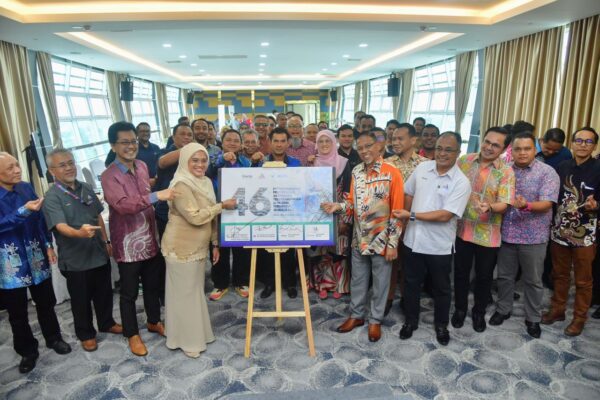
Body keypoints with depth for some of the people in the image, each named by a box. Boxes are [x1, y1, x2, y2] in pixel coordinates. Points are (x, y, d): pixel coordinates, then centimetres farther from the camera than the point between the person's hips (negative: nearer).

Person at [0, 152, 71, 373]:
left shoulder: (26, 187, 0)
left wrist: (48, 245, 1)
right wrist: (24, 211, -28)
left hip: (36, 257, 3)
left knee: (45, 301, 15)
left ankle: (54, 338, 35)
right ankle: (28, 351, 29)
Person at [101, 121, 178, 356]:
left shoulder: (142, 167, 6)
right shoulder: (109, 177, -17)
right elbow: (123, 205, -32)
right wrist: (156, 195, -40)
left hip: (150, 240, 6)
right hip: (128, 244, -6)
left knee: (153, 285, 21)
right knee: (129, 292, 11)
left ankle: (154, 321, 42)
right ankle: (132, 334, 30)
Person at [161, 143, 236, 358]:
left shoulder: (206, 182, 7)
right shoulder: (181, 185, -20)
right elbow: (195, 217, -27)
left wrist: (215, 243, 11)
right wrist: (222, 206, -20)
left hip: (199, 247, 8)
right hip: (182, 248, -8)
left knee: (196, 291, 19)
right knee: (184, 293, 5)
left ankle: (197, 333, 35)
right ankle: (186, 340, 21)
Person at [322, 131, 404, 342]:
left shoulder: (392, 173, -14)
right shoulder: (356, 172, 3)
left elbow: (397, 211, -13)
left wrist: (392, 243, -13)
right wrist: (338, 206, -13)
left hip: (382, 240, -5)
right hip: (360, 239, 5)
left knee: (380, 282, 11)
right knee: (357, 280, 17)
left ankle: (375, 320, 29)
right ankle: (356, 315, 36)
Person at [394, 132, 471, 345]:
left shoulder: (461, 182, -15)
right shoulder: (422, 168, -1)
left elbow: (445, 215, -21)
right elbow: (408, 194, 11)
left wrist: (411, 216, -20)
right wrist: (406, 218, 2)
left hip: (439, 245, -3)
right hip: (413, 239, 3)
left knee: (441, 288, 17)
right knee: (411, 283, 17)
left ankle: (441, 324, 39)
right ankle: (411, 320, 37)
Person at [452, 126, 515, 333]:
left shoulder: (506, 172, -8)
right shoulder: (464, 160, -2)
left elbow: (504, 204, -15)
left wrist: (489, 207, -37)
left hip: (488, 234, -1)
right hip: (462, 229, 1)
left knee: (484, 276, 14)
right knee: (461, 272, 14)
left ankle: (479, 312, 36)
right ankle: (460, 308, 35)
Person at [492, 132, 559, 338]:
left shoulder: (547, 172, -7)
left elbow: (547, 203, -17)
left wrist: (527, 206, -36)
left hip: (533, 237, -3)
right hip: (506, 234, 3)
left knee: (533, 281, 11)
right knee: (504, 276, 15)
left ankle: (533, 318, 28)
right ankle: (503, 309, 34)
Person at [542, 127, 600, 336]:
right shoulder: (562, 167, 5)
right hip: (559, 231, 4)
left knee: (583, 280, 8)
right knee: (559, 274, 17)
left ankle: (579, 318, 24)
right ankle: (557, 309, 33)